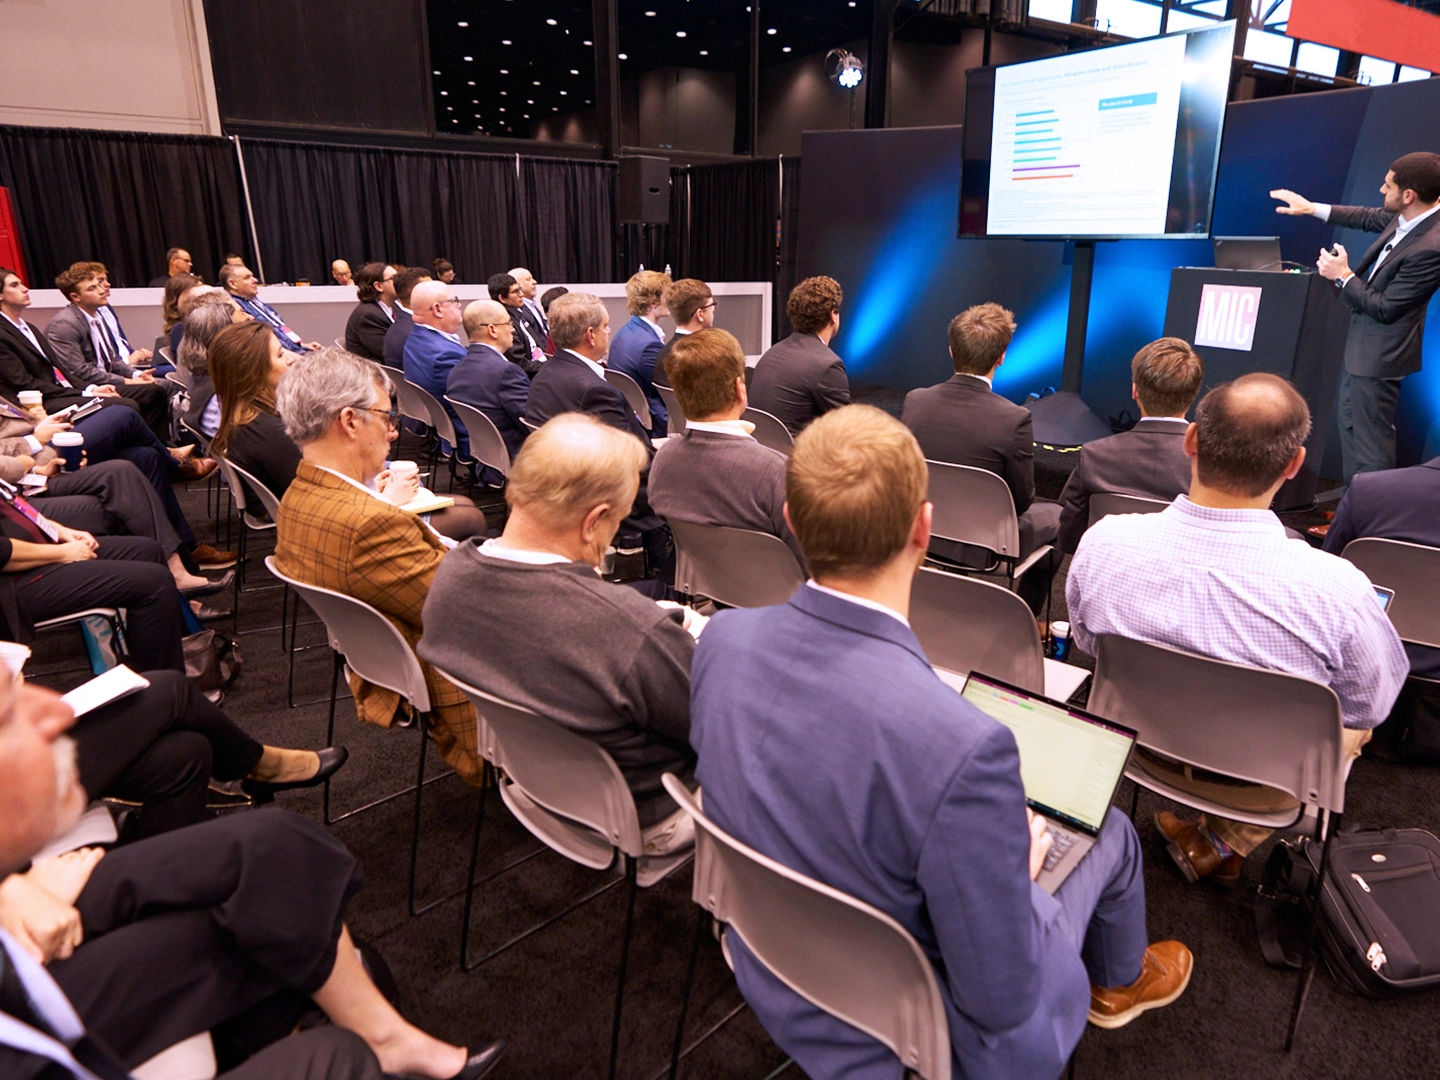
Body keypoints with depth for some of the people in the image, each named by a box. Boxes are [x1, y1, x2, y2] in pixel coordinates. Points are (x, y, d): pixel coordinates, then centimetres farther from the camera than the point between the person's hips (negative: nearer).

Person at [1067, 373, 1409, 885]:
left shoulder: (1103, 542, -25)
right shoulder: (1336, 589, -32)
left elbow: (1086, 641, -5)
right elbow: (1372, 705, -12)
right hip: (1259, 783, -3)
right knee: (1356, 724, 28)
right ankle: (1223, 842, 25)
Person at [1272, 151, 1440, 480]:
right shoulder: (1406, 217, -4)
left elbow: (1386, 308, -24)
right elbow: (1370, 218, 18)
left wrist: (1343, 275, -14)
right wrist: (1312, 208, 21)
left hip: (1379, 353, -11)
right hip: (1361, 341, 11)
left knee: (1369, 440, -5)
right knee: (1349, 420, 22)